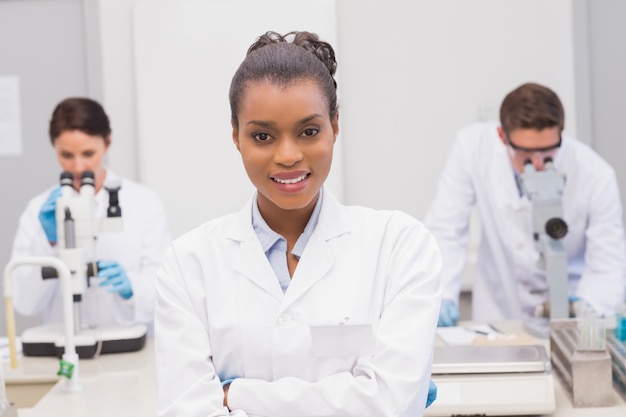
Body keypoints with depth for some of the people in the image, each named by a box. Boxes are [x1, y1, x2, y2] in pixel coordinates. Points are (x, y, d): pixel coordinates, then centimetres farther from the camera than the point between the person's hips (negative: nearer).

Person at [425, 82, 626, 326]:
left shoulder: (596, 176, -18)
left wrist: (586, 307, -31)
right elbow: (445, 229, -10)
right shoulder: (472, 146, -16)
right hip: (498, 310, 0)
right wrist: (441, 297, -23)